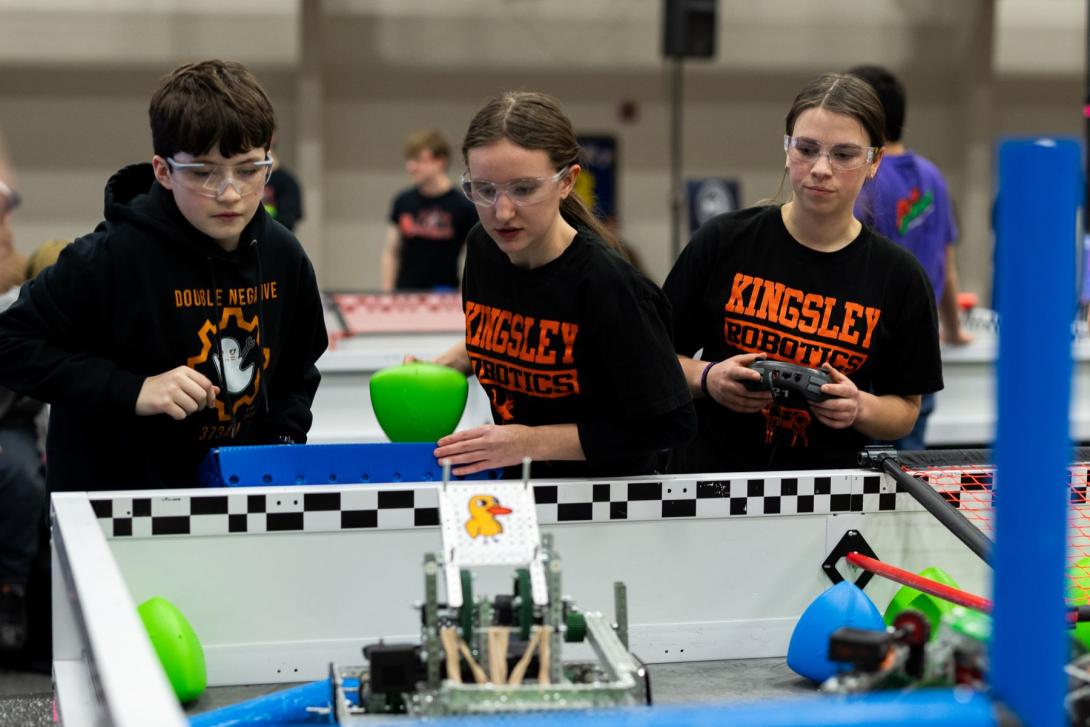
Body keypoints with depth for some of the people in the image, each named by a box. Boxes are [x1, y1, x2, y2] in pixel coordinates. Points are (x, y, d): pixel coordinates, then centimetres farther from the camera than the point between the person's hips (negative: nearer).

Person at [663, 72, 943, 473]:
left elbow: (905, 409, 12)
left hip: (828, 493, 0)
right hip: (711, 473, 0)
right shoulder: (722, 241, 4)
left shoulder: (899, 276, 4)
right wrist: (707, 379, -8)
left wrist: (859, 408, -7)